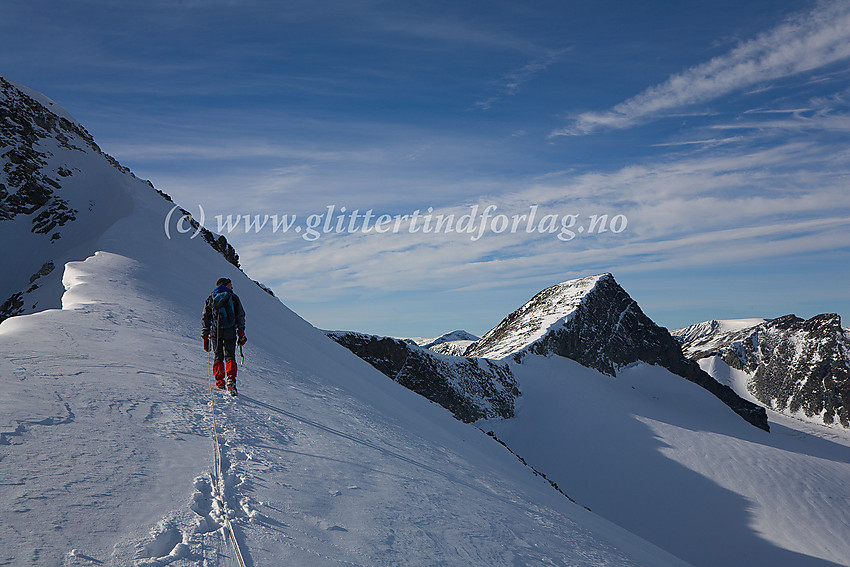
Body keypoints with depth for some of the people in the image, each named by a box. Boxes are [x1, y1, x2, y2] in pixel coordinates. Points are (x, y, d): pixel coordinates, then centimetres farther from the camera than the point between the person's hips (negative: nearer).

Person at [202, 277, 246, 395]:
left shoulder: (210, 298, 12)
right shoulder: (233, 297, 6)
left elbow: (205, 318, 10)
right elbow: (240, 316, 2)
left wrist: (205, 336, 13)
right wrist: (241, 333, 5)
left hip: (215, 331, 1)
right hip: (230, 331, -1)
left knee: (218, 357, 12)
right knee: (230, 356, 3)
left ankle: (219, 382, 4)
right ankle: (231, 380, -16)